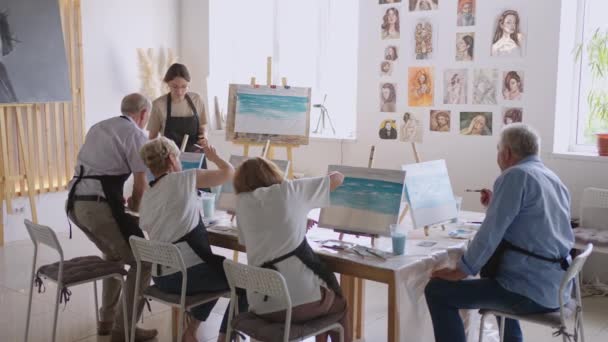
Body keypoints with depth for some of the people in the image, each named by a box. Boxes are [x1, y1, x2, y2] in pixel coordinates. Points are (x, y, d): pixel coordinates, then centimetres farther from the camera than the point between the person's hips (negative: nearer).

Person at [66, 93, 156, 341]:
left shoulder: (98, 127, 23)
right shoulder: (136, 135, -2)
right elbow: (140, 184, -4)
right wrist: (134, 204, 17)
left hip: (75, 202, 9)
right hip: (98, 206, -8)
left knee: (114, 254, 30)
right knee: (142, 261, 6)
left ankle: (106, 319, 35)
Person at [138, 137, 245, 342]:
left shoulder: (146, 199, 14)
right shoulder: (182, 179, -5)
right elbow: (228, 172, 2)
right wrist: (213, 157, 23)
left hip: (161, 278, 8)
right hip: (187, 272, -8)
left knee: (219, 268, 34)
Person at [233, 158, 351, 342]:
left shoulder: (242, 201, 10)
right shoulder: (290, 190, 3)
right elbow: (337, 178, 13)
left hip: (261, 306, 4)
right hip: (301, 300, -4)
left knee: (326, 295, 34)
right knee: (339, 303, 31)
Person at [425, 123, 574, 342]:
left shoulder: (515, 176, -12)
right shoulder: (553, 179, 15)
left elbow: (491, 233, -17)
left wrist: (461, 271, -9)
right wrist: (496, 205, 24)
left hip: (531, 291, -9)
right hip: (556, 287, 9)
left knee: (437, 290, -4)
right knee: (491, 272, 38)